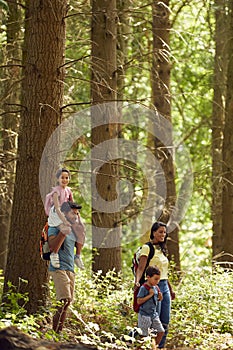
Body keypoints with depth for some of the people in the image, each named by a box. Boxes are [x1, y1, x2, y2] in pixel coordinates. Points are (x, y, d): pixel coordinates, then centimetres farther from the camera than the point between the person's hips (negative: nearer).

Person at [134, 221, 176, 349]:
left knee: (165, 323, 5)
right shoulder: (147, 248, -7)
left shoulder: (161, 249, 17)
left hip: (164, 287, 8)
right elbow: (141, 267, -18)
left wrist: (170, 289, 28)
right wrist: (137, 281, -36)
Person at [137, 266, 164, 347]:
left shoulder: (155, 288, 6)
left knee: (161, 331, 6)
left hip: (154, 314, 7)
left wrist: (160, 297, -5)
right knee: (145, 335, -2)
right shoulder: (143, 288, -15)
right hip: (145, 315, -7)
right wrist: (150, 295, -22)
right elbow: (139, 301, -19)